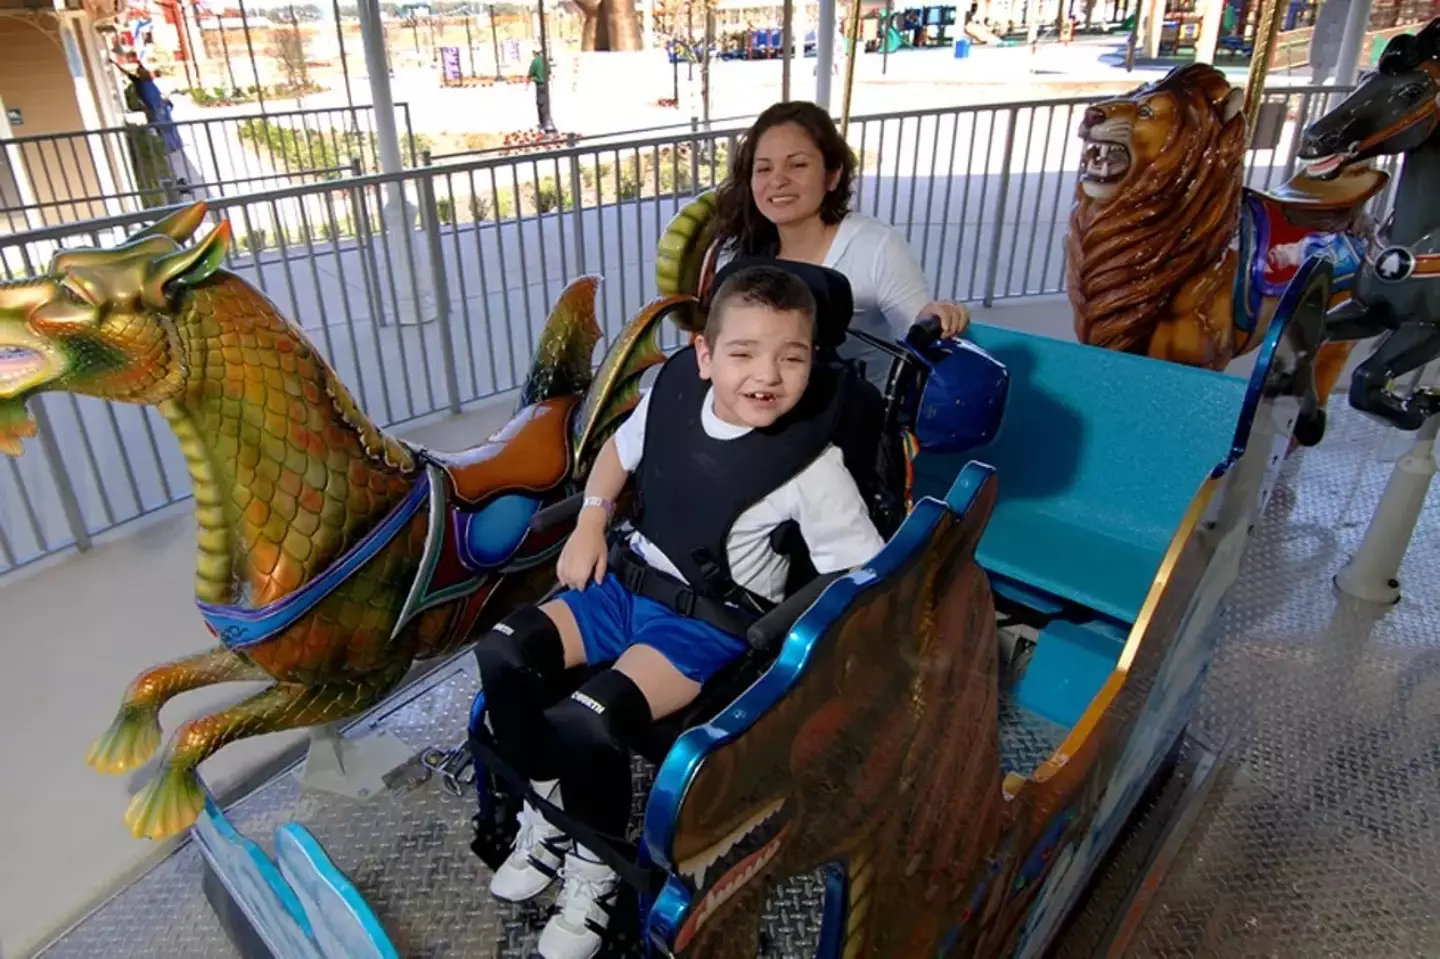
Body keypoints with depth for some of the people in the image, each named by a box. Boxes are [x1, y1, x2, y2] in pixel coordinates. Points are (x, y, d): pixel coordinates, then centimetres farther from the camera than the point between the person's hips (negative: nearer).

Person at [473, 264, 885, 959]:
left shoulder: (811, 467, -21)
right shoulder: (672, 393, -6)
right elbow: (618, 451, 15)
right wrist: (590, 524, 4)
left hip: (712, 620, -6)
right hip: (630, 579, 6)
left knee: (585, 721, -25)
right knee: (502, 653, -7)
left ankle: (595, 869, 8)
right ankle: (547, 814, 17)